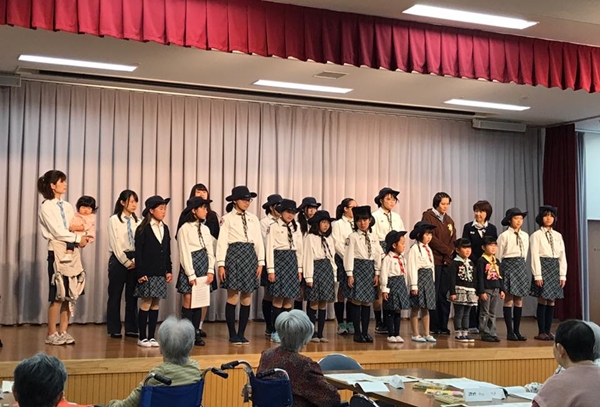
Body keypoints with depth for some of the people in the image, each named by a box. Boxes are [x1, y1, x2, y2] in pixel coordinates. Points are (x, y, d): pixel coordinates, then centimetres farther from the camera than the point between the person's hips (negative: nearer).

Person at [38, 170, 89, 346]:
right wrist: (78, 238, -11)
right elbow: (57, 232, -13)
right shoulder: (46, 206, -6)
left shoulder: (67, 206, 13)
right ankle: (51, 334, 4)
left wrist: (81, 239, -10)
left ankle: (63, 332, 12)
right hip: (57, 252, -6)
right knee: (57, 295, -5)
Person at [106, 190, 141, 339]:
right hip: (118, 260, -4)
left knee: (132, 296, 7)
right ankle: (114, 329, 9)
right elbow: (115, 244, -8)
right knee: (115, 296, 2)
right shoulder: (114, 220, -3)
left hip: (134, 261, 4)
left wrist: (135, 261, -9)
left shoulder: (138, 221, 8)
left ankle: (131, 329, 13)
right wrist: (126, 262, -11)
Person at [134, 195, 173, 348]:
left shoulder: (165, 228, 11)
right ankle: (142, 337, 6)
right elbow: (138, 252, -9)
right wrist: (140, 273, -14)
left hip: (160, 273, 6)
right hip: (147, 273, -5)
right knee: (146, 304, -2)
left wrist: (169, 270, 10)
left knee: (155, 304, 7)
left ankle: (151, 336, 13)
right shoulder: (143, 229, -6)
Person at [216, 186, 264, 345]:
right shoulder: (227, 218, -1)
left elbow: (259, 242, 12)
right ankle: (232, 335, 6)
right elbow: (222, 242, -4)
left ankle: (241, 334, 15)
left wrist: (260, 262, 5)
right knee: (233, 297, -3)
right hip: (234, 255, -4)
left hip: (250, 256, 4)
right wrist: (221, 264, -10)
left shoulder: (253, 219, 12)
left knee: (247, 299, 6)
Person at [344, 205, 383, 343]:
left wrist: (377, 273, 4)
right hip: (358, 268, -5)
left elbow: (378, 256, 11)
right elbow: (349, 255, -7)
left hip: (370, 270, 5)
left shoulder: (373, 237, 11)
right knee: (357, 302, -3)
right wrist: (349, 274, -12)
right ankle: (357, 333, 4)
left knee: (367, 302, 6)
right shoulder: (353, 237, -3)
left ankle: (365, 332, 13)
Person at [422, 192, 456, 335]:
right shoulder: (428, 216, 0)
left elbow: (453, 240, 13)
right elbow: (430, 237, -9)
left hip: (447, 261, 6)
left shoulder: (449, 220, 19)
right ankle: (433, 326, -1)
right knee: (434, 294, -5)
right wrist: (447, 250, -9)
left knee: (444, 294, 4)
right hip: (434, 260, -5)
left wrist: (451, 253, -5)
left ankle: (443, 326, 8)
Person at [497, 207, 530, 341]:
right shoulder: (504, 236, -5)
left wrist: (521, 265, 11)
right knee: (509, 299, -3)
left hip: (521, 266, 5)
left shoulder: (525, 236, 11)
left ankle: (517, 331, 12)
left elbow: (525, 254, 16)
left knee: (519, 300, 6)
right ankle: (510, 332, 1)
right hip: (508, 265, -5)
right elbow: (498, 256, -3)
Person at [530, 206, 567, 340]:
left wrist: (563, 275, 4)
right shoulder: (536, 235, -1)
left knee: (551, 301, 5)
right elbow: (535, 256, -7)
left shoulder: (558, 236, 13)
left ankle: (548, 331, 10)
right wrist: (537, 275, -13)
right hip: (543, 267, -5)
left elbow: (562, 256, 11)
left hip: (555, 268, 5)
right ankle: (541, 332, 0)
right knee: (542, 300, -6)